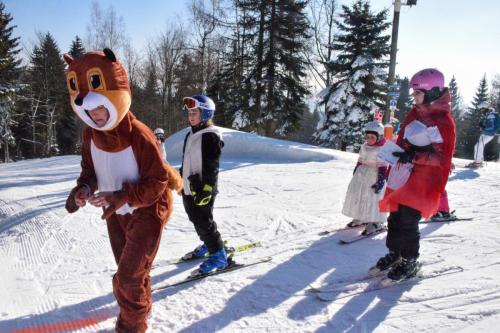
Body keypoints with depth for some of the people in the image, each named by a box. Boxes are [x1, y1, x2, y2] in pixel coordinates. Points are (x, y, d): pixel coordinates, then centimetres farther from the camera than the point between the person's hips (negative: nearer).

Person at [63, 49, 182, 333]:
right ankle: (141, 307, 46)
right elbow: (90, 168, 6)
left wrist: (123, 197, -35)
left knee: (129, 276, -5)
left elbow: (158, 180, -24)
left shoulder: (139, 135, -29)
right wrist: (83, 188, -17)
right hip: (116, 212, 7)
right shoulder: (91, 133, -8)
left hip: (147, 211, -7)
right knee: (130, 272, 21)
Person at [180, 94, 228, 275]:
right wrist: (181, 181, 22)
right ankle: (209, 245, 37)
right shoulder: (190, 134, 15)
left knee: (204, 223, -4)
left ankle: (219, 256, 8)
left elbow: (212, 166, -18)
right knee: (196, 220, 18)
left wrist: (207, 189, -22)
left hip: (202, 190, -9)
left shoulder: (211, 135, -13)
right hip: (188, 189, 9)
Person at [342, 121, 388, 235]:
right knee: (357, 195, 12)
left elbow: (383, 167, -16)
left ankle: (376, 222, 3)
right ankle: (361, 217, 27)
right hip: (362, 174, 8)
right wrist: (355, 173, 19)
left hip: (375, 176, -8)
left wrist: (381, 181, -19)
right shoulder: (364, 146, 7)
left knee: (373, 198, -8)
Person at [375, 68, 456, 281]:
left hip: (423, 181, -7)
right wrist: (391, 171, 16)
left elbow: (441, 157, -13)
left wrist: (414, 156, -25)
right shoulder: (414, 113, 10)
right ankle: (394, 254, 32)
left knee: (407, 222, -4)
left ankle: (410, 262, 16)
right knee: (395, 218, 13)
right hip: (402, 175, 7)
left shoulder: (444, 121, -11)